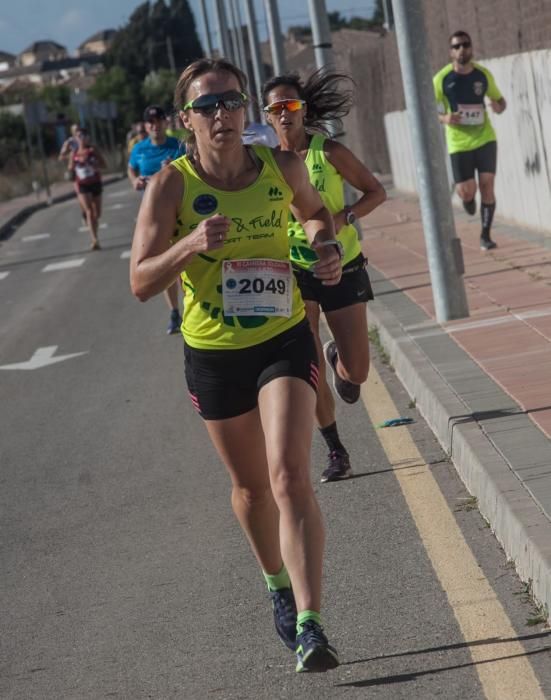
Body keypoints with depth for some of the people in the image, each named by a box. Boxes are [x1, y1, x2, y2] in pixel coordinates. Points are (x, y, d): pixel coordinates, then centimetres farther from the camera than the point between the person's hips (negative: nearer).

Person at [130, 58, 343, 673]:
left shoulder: (282, 168, -6)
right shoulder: (171, 186, -13)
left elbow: (315, 213, 18)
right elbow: (140, 282, -16)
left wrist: (325, 245, -4)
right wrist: (192, 243, -33)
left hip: (284, 341, 0)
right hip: (214, 354, 0)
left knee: (290, 476, -17)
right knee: (251, 484, 16)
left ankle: (309, 625, -20)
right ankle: (277, 584, 44)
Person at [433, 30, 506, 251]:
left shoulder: (484, 74, -1)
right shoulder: (441, 79, -8)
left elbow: (499, 99, 13)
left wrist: (499, 107, -12)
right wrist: (444, 119, -23)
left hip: (485, 139, 2)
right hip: (459, 143, -1)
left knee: (487, 184, -7)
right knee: (467, 192, -6)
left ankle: (485, 235, 7)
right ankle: (467, 198, 34)